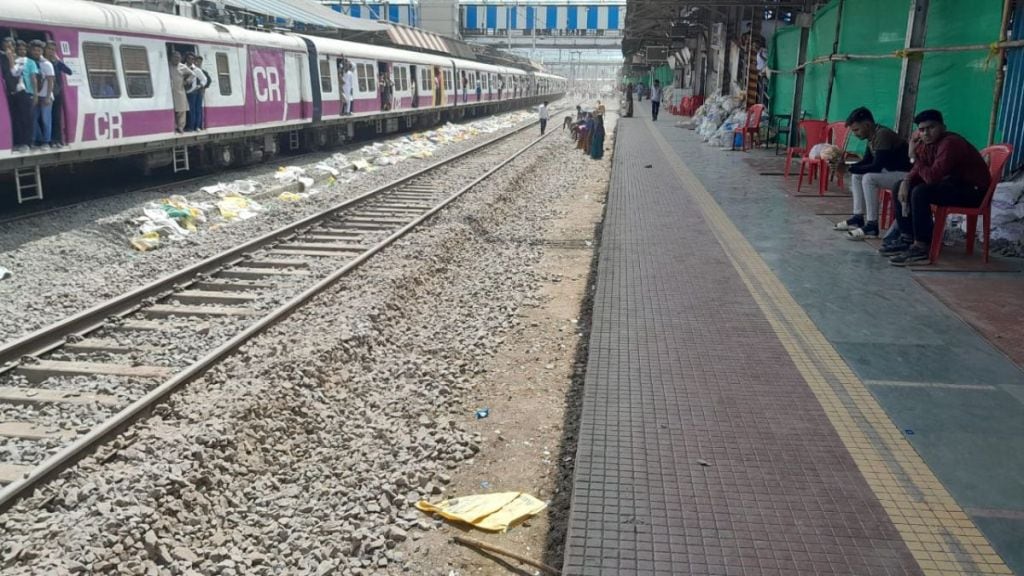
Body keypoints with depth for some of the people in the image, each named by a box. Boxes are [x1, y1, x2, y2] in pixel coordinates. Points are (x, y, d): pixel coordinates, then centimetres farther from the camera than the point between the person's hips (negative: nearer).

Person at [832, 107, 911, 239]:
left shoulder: (883, 135, -22)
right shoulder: (872, 137, 6)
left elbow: (876, 167, -28)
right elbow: (866, 162, 14)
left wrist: (848, 168, -25)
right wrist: (844, 166, -3)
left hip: (905, 174, -10)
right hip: (890, 172, 10)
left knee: (869, 178, -28)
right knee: (857, 176, 11)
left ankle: (872, 225, -23)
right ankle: (858, 217, 9)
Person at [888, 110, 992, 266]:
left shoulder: (950, 143, -24)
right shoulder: (925, 143, 3)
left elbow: (932, 176, -31)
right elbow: (919, 170, 10)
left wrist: (915, 158, -15)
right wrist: (906, 181, -12)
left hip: (973, 190, -10)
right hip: (952, 183, 10)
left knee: (920, 193, -30)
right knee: (901, 187, 6)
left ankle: (921, 248, -26)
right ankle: (908, 237, 7)